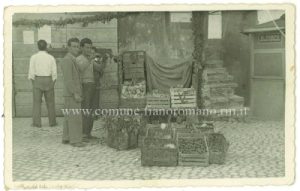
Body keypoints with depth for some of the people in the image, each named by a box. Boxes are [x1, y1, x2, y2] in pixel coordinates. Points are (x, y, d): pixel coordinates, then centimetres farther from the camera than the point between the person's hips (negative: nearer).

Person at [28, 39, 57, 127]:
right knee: (50, 102, 8)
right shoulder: (51, 58, -1)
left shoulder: (34, 57, -5)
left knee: (37, 102, 4)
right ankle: (52, 122, 10)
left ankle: (37, 122, 2)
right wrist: (52, 84, 6)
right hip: (48, 80, 1)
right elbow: (54, 73, -3)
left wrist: (33, 84, 2)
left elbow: (31, 71, -7)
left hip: (37, 80, -1)